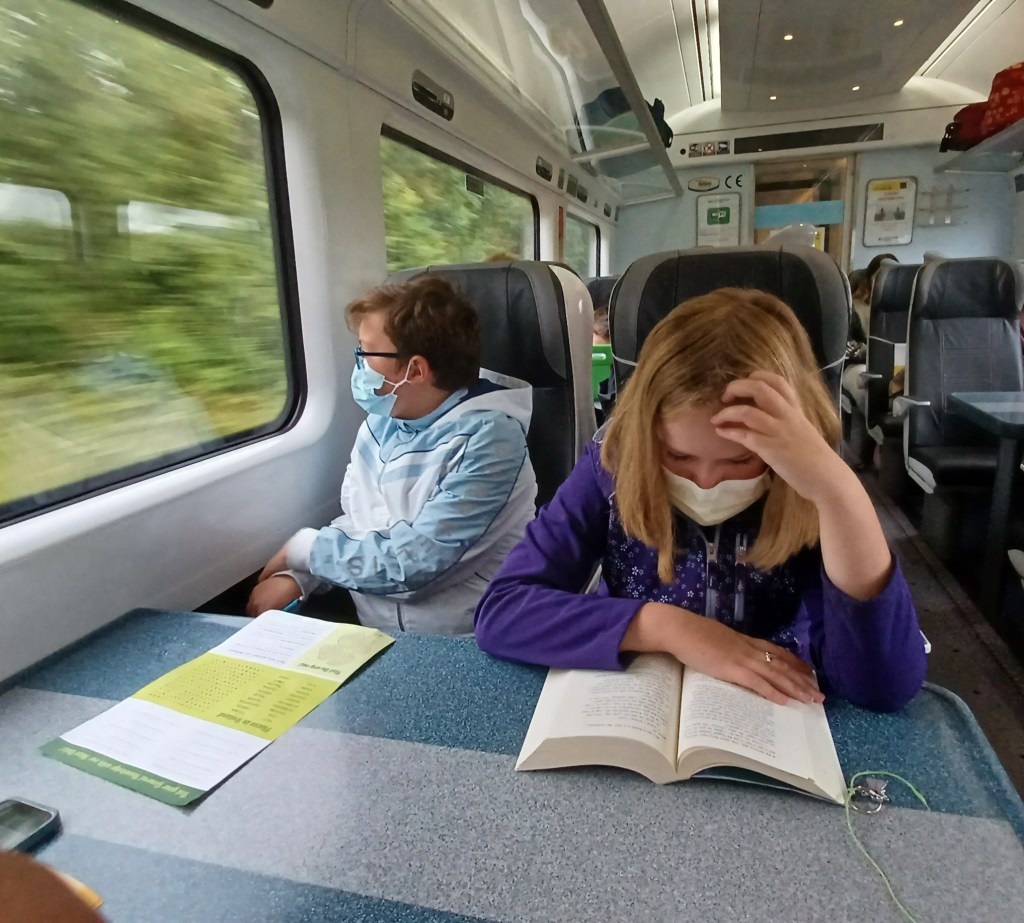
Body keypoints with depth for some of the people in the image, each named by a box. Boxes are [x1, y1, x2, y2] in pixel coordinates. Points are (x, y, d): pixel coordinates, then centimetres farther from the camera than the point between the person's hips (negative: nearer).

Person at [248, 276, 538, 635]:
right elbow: (355, 524, 9)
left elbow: (410, 562, -23)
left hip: (452, 641, -6)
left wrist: (301, 547, -10)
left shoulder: (486, 437, -20)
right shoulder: (381, 421, 2)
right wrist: (295, 576, -8)